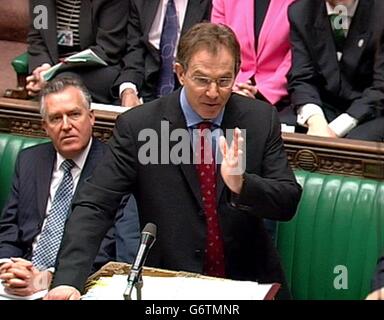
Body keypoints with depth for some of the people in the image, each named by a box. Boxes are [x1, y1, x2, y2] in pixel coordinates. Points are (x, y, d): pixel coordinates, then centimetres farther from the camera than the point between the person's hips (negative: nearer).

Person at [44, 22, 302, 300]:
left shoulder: (262, 119, 2)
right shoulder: (137, 126, -5)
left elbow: (289, 201, 1)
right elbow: (94, 206, -7)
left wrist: (241, 184, -20)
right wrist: (68, 279, -21)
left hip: (249, 282, 2)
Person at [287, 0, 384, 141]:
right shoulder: (300, 12, -2)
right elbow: (301, 78, -4)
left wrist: (336, 129, -26)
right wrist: (314, 119, -26)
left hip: (370, 111, -3)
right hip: (324, 107, 3)